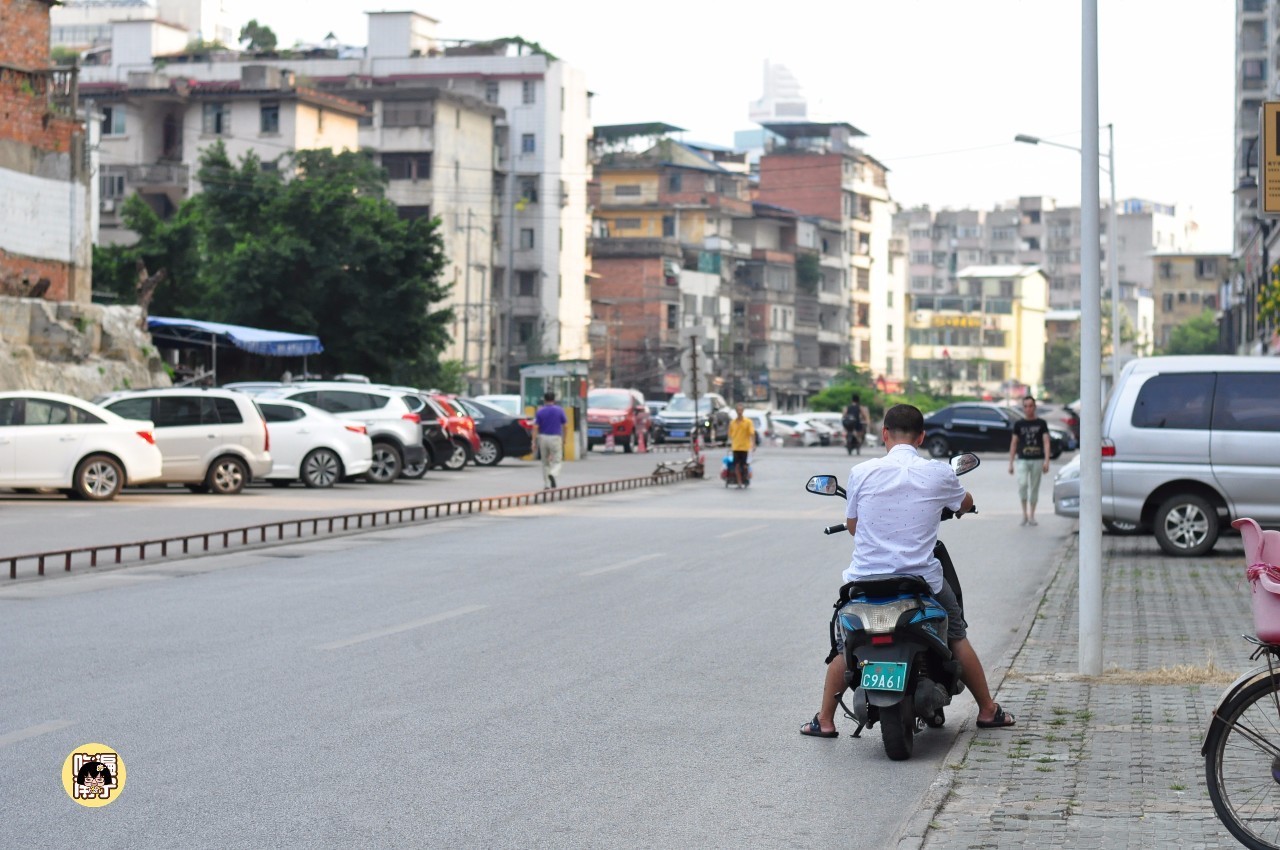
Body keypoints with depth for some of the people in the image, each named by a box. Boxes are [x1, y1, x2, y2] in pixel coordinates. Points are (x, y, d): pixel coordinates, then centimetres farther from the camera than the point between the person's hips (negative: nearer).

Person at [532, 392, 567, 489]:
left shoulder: (539, 411, -1)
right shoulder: (559, 410, -2)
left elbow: (535, 427, -8)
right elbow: (564, 425, 6)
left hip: (543, 437, 2)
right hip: (555, 437, -2)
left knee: (545, 462, 15)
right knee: (557, 462, 2)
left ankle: (546, 485, 15)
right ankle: (552, 474, -30)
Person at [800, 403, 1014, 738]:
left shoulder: (861, 472, -5)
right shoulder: (939, 474, -5)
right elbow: (967, 505, 17)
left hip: (866, 579, 0)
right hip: (923, 580, 0)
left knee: (846, 645, 20)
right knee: (958, 638, 21)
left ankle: (824, 720, 20)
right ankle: (988, 711, 29)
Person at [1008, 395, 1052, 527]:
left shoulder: (1041, 424, 5)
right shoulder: (1019, 424, 7)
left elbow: (1046, 442, 0)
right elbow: (1013, 443, 9)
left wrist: (1046, 461, -12)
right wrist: (1011, 463, 4)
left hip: (1037, 460, 0)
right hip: (1022, 460, 0)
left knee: (1034, 488, 6)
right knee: (1022, 484, -20)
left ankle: (1032, 516, 17)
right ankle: (1024, 513, -9)